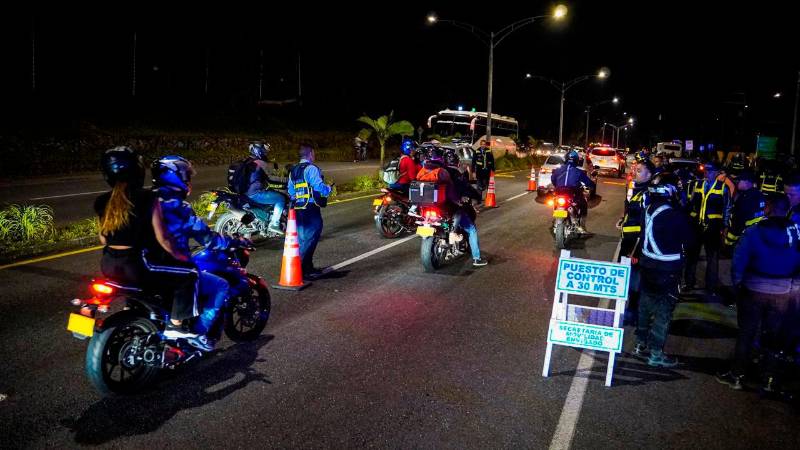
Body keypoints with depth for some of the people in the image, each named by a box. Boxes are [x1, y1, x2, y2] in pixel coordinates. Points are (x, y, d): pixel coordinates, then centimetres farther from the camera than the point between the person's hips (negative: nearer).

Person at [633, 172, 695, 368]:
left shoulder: (649, 209, -1)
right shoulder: (674, 215, -22)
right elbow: (689, 239, -10)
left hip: (648, 264, 8)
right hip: (667, 270, -8)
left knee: (646, 304, 18)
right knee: (664, 310, 2)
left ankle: (641, 344, 30)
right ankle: (656, 353, 7)